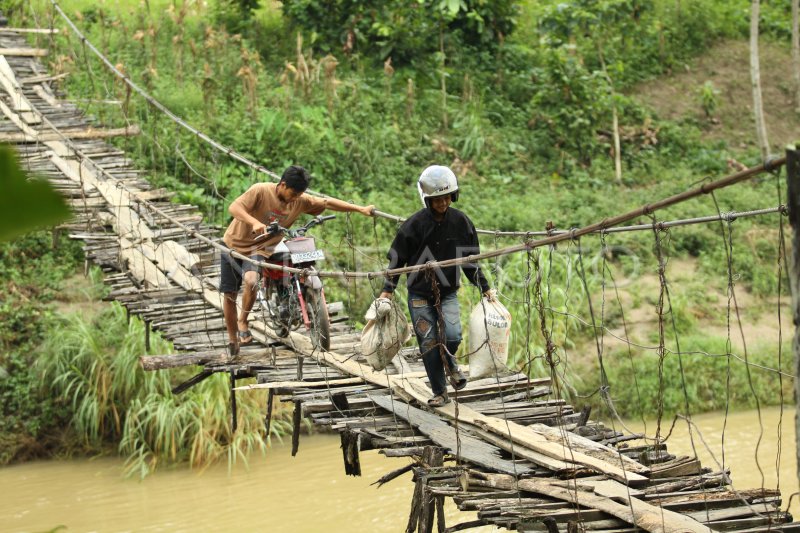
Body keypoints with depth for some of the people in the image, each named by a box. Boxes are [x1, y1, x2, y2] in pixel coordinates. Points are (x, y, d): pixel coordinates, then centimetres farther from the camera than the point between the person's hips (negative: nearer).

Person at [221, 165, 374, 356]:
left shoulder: (300, 201, -7)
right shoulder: (261, 191, -21)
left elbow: (327, 203, -1)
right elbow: (234, 207, -30)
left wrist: (361, 209, -5)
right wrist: (255, 222, -48)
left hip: (257, 249, 2)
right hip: (234, 245, -2)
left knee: (251, 282, -29)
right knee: (229, 294, -1)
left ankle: (242, 321, -4)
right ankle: (232, 342, 15)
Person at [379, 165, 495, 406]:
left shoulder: (461, 222, -2)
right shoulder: (415, 224, -10)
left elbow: (470, 260, 9)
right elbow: (397, 258, -2)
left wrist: (485, 288, 8)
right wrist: (387, 290, -7)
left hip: (448, 293, 1)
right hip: (420, 294, -1)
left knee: (452, 336, -18)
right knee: (429, 343, -3)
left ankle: (450, 363, 16)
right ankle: (440, 393, 13)